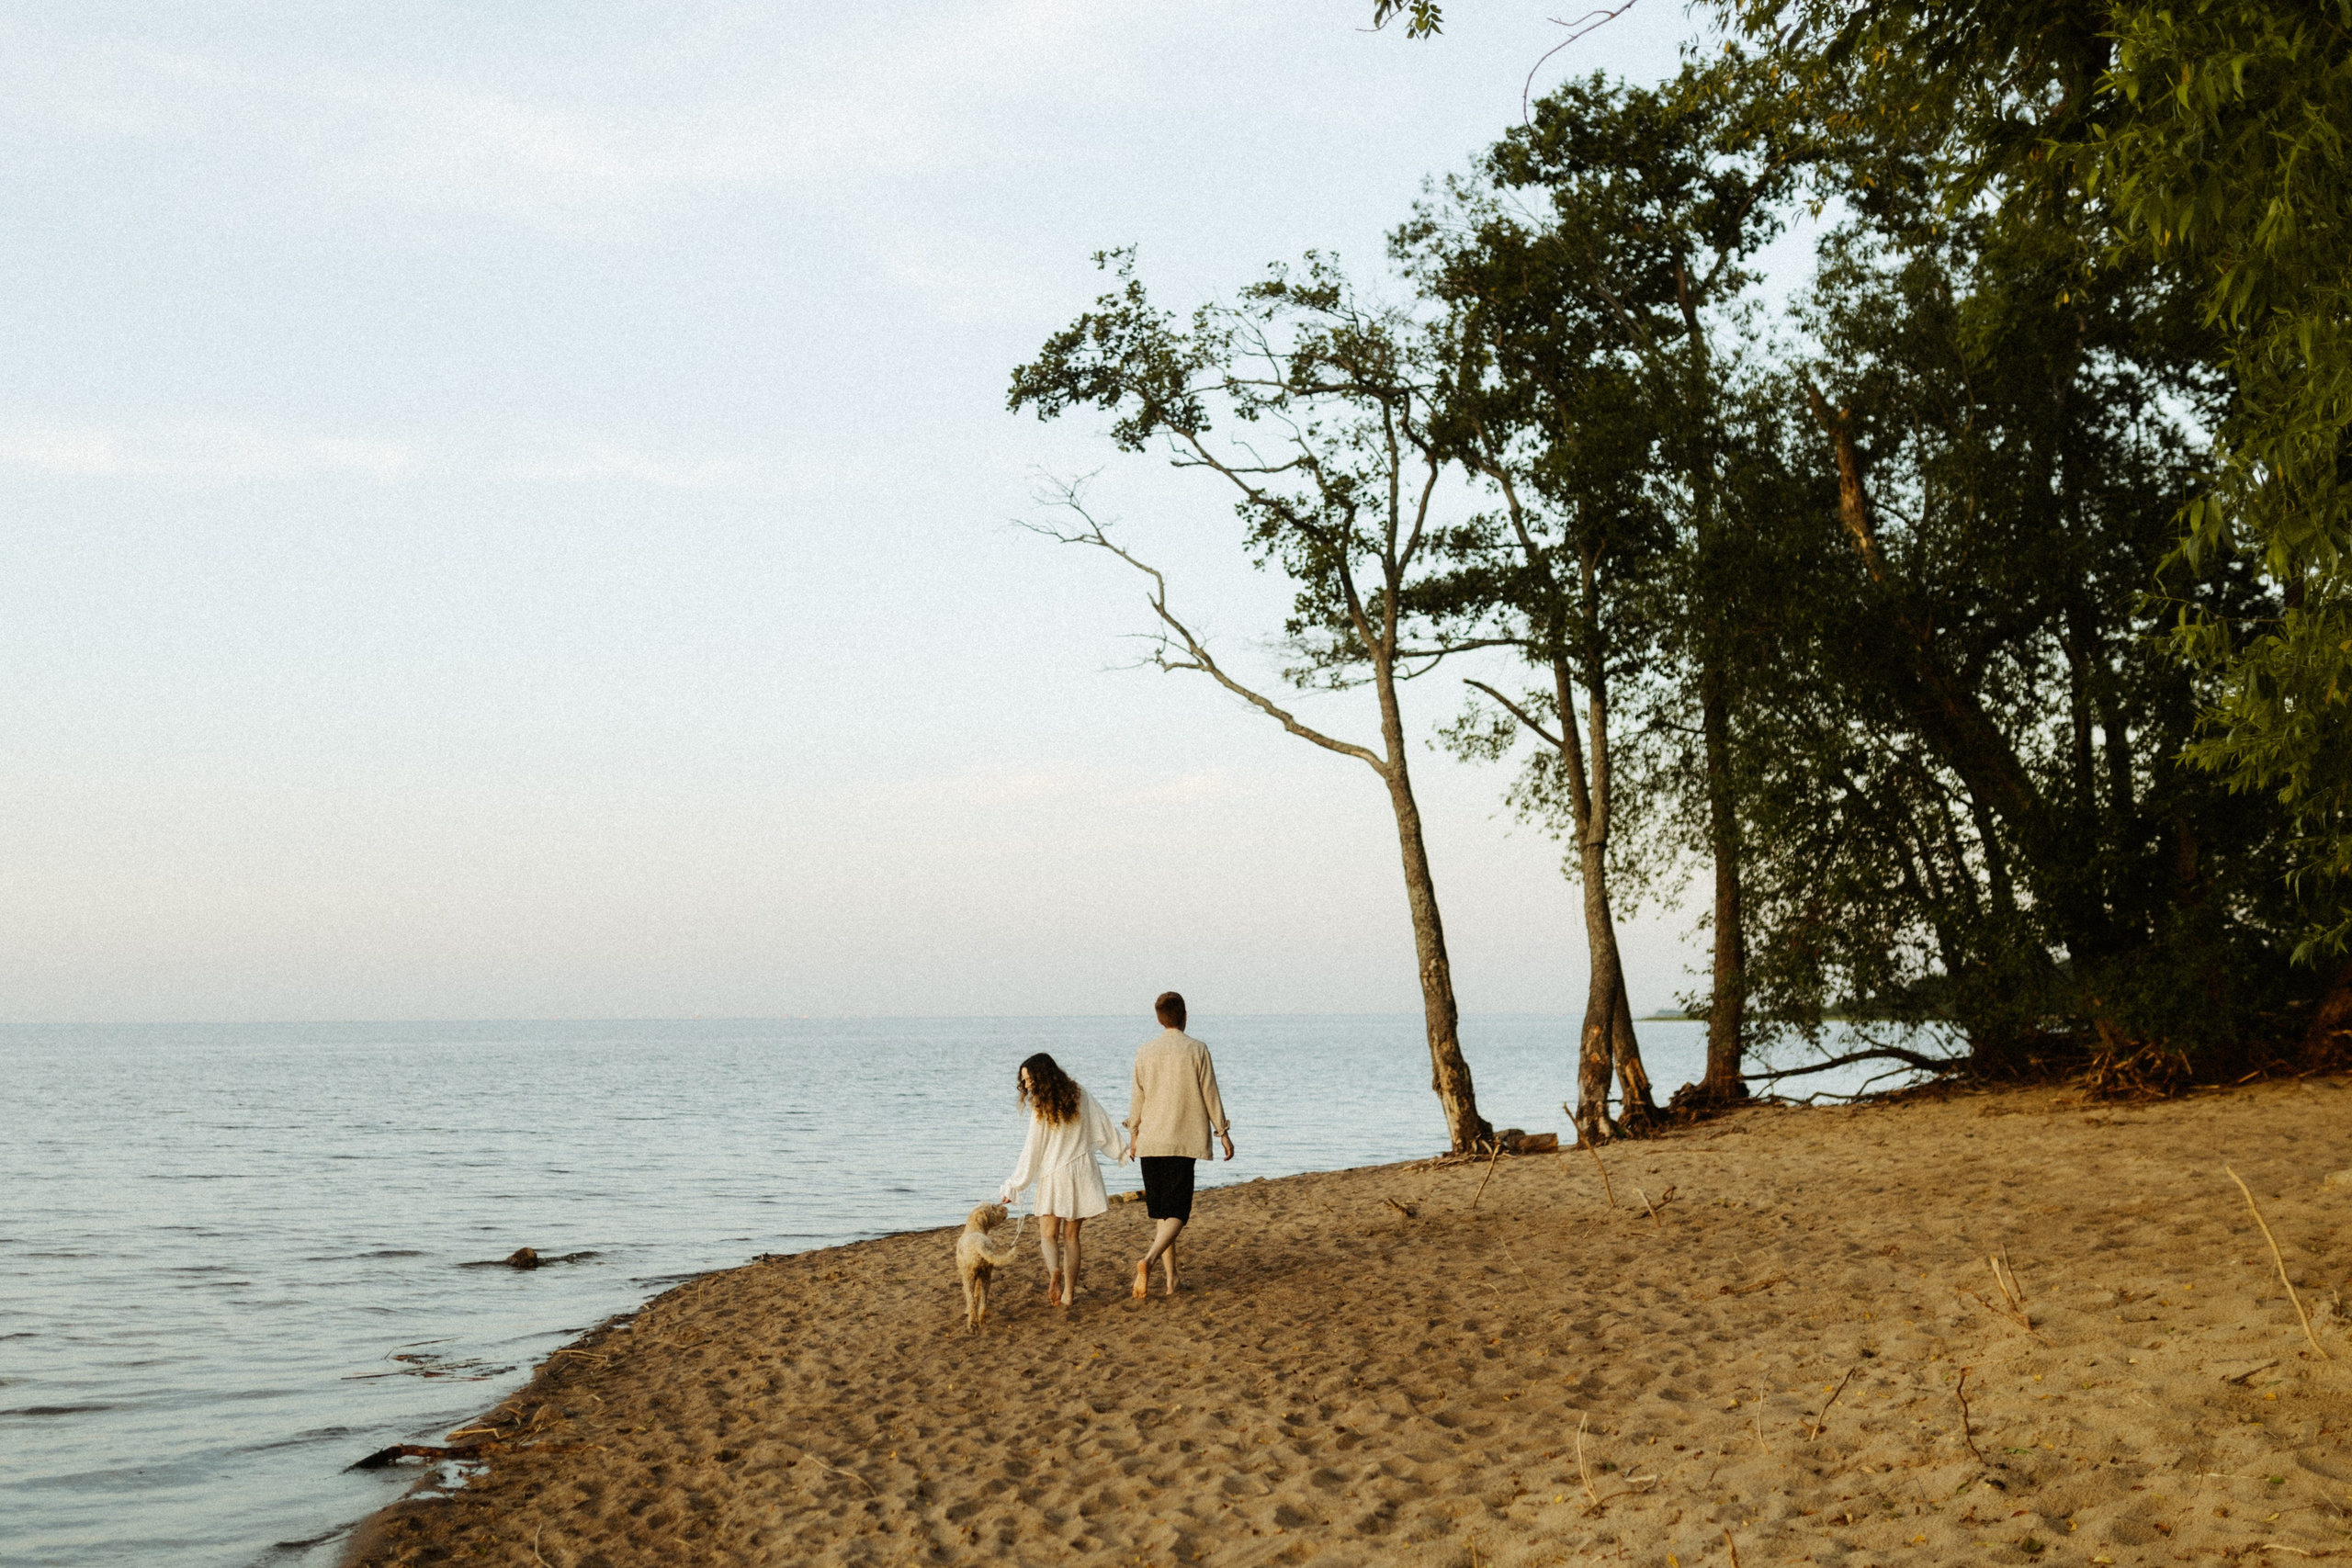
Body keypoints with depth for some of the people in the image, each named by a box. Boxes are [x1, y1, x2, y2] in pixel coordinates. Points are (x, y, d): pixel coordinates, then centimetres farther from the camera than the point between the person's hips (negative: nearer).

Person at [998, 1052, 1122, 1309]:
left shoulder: (1041, 1108, -8)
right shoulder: (1080, 1096, 3)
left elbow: (1032, 1153, -7)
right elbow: (1105, 1127, 9)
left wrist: (1013, 1188, 0)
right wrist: (1122, 1151, 26)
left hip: (1054, 1176, -4)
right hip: (1083, 1174, 4)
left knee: (1048, 1234, 1)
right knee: (1070, 1237, 9)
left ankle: (1054, 1270, -29)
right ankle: (1069, 1293, 7)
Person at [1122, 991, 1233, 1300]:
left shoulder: (1144, 1052, 3)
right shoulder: (1196, 1050, -5)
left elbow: (1137, 1098, 8)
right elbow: (1210, 1095, -2)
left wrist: (1133, 1134, 21)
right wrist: (1223, 1132, 7)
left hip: (1150, 1142, 3)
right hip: (1184, 1142, -3)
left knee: (1161, 1213, 12)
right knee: (1177, 1213, -3)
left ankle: (1171, 1278, 13)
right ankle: (1148, 1261, -26)